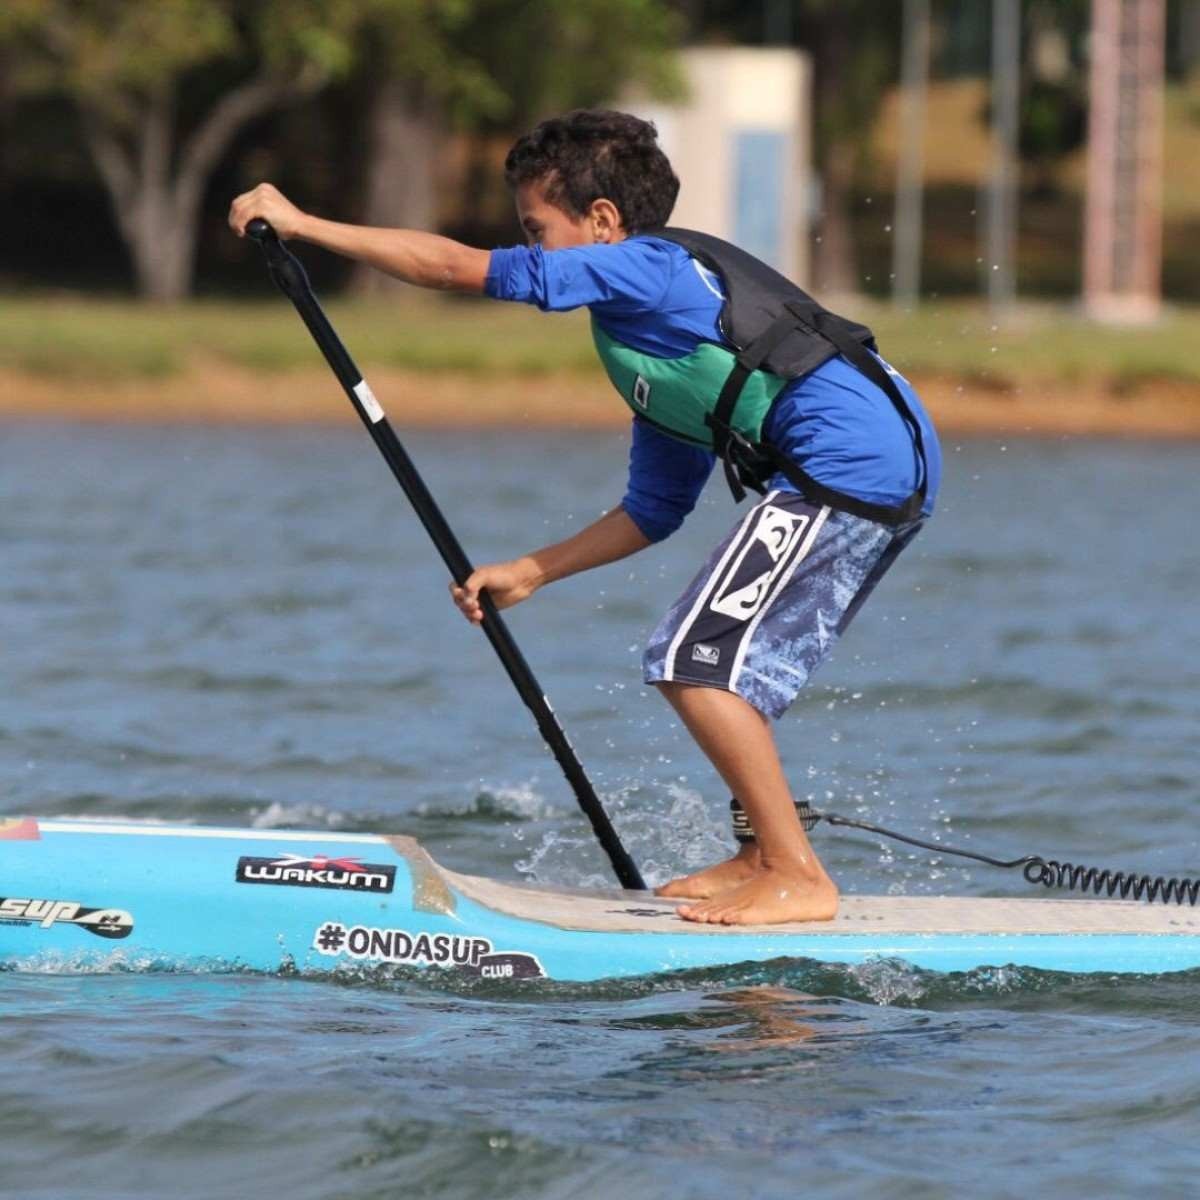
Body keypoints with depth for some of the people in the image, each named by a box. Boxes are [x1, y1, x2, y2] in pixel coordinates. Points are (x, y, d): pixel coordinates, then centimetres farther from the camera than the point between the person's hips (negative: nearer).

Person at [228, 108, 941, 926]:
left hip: (852, 464, -10)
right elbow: (654, 511, 30)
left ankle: (799, 880, -8)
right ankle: (762, 857, 22)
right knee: (726, 666, 20)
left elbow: (456, 267, -6)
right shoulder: (651, 335, 26)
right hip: (894, 473, 10)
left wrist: (303, 224, -2)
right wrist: (530, 573, 29)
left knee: (695, 662, -9)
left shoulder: (642, 267, -3)